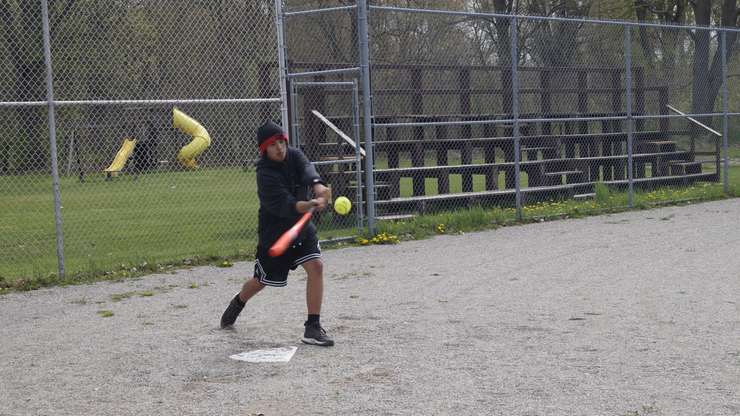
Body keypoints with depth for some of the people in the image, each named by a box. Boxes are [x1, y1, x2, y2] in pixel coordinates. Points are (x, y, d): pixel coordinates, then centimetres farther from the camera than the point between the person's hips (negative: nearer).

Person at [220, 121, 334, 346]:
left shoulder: (294, 155, -6)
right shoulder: (265, 174, -24)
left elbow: (307, 170, -27)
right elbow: (285, 205, -35)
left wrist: (318, 186, -49)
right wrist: (311, 205, -53)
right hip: (274, 231, -4)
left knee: (316, 266, -15)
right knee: (261, 281, 11)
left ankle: (313, 327, -9)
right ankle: (238, 303, 46)